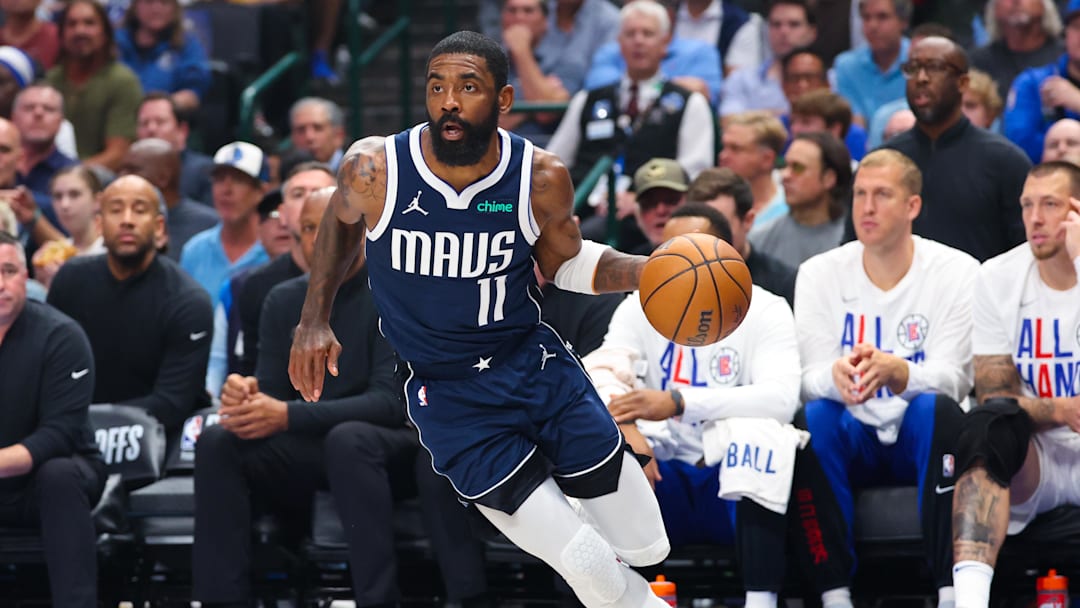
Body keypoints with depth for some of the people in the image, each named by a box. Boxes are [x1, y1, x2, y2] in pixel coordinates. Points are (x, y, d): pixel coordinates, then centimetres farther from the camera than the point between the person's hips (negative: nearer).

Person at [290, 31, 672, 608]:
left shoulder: (541, 177, -12)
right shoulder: (375, 169, -17)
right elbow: (342, 220, 8)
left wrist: (648, 271, -10)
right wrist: (314, 320, 2)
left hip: (535, 364, 3)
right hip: (448, 398, -3)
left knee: (646, 548, 5)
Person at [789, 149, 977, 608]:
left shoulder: (957, 272, -7)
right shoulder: (820, 274, -1)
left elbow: (950, 379, -16)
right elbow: (810, 378, -8)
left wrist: (894, 371, -39)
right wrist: (835, 376, -35)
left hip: (921, 437, -1)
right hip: (852, 437, 1)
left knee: (937, 409, -34)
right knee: (812, 417, -30)